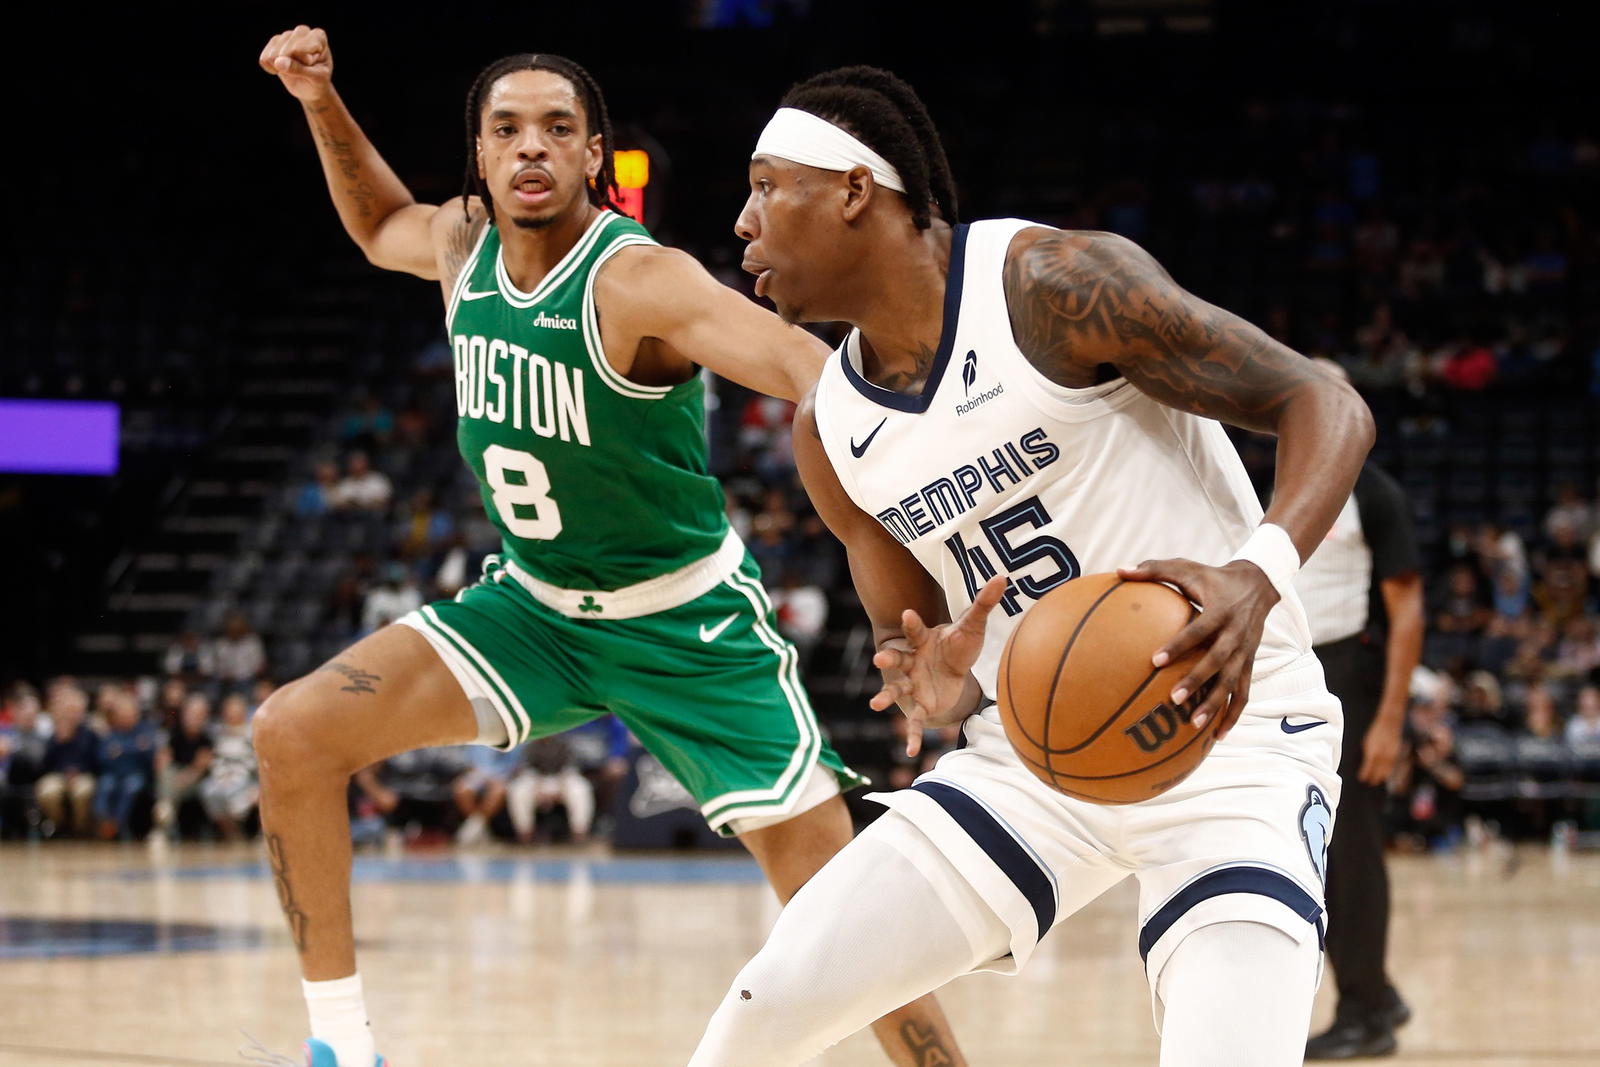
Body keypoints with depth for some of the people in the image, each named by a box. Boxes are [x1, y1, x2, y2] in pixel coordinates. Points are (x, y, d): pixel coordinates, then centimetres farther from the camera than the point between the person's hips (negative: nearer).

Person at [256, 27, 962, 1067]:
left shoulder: (637, 280, -26)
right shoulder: (465, 245, -5)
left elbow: (805, 367, -43)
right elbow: (382, 224, 22)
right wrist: (323, 105, 8)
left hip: (686, 622, -6)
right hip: (535, 605, 6)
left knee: (837, 903, -11)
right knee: (294, 734, -9)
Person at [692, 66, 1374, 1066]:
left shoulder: (1055, 285, -15)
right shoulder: (831, 430, 6)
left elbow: (1325, 404, -15)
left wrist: (1260, 573, -34)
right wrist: (943, 684, -9)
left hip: (1227, 735, -6)